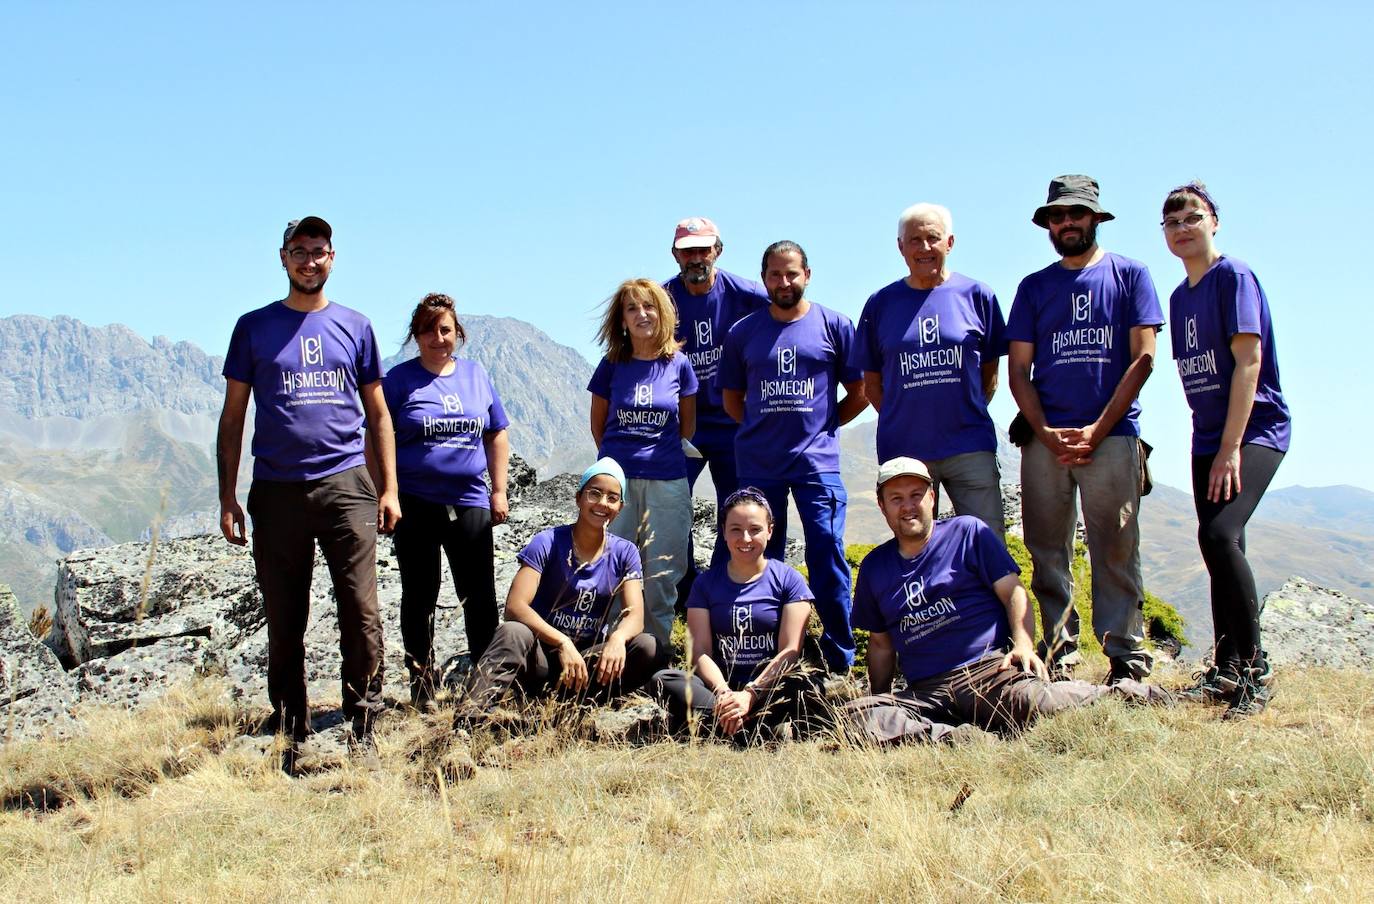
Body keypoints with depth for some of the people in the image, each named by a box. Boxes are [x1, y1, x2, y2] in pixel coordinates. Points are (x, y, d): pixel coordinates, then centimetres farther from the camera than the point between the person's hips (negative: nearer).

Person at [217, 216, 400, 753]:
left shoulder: (354, 326, 11)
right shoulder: (254, 327, 9)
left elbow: (377, 413, 14)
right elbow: (233, 416, 10)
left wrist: (389, 489, 6)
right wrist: (227, 497, 3)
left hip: (346, 485, 0)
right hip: (277, 489, 0)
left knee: (361, 611, -7)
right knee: (284, 620, 6)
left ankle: (364, 725, 2)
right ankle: (289, 734, 15)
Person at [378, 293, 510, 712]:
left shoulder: (476, 375, 9)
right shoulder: (399, 379, 0)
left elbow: (496, 436, 14)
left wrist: (499, 491, 7)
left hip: (469, 502, 2)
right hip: (416, 503, -2)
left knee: (480, 597, 5)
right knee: (420, 597, 7)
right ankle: (422, 685, 16)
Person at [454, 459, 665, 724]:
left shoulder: (624, 553, 4)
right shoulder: (548, 543, -7)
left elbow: (635, 615, -8)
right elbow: (515, 606, -19)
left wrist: (617, 638, -33)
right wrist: (562, 643, -34)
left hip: (588, 661, 3)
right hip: (541, 656, -3)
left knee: (648, 648, -24)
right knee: (512, 634, -36)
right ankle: (469, 719, -48)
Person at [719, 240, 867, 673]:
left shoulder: (834, 326, 4)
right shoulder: (743, 332, 9)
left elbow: (860, 392, 8)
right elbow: (731, 397, 17)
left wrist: (824, 424, 5)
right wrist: (764, 428, 8)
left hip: (818, 461, -2)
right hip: (758, 462, 3)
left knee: (827, 554, -8)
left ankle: (840, 660, 3)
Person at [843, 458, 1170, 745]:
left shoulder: (967, 533, 11)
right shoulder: (874, 567, 19)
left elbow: (1014, 593, 5)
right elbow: (881, 643, 26)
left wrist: (1023, 646, -13)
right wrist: (879, 700, 17)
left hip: (989, 669, -2)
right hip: (926, 695, 3)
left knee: (1033, 702, -37)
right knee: (855, 715, -28)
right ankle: (959, 739, -38)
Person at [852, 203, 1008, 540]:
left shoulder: (977, 295, 5)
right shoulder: (881, 303, 7)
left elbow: (989, 371, 10)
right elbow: (871, 382, 11)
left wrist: (968, 416, 3)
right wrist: (901, 421, 2)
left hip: (970, 446, -1)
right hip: (904, 449, 1)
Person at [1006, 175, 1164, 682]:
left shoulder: (1129, 275, 9)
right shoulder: (1034, 288, 16)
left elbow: (1143, 358, 1)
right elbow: (1018, 369, 11)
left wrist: (1098, 429, -8)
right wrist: (1046, 432, -5)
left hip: (1112, 436, -3)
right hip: (1044, 438, 3)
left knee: (1116, 552, -6)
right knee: (1047, 554, 1)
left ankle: (1126, 658, -3)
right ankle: (1059, 655, 7)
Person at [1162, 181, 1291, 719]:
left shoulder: (1234, 277, -9)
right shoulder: (1180, 298, 13)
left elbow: (1249, 361, -17)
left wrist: (1231, 447, -21)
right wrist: (1211, 443, 11)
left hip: (1256, 429, -8)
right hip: (1208, 438, 8)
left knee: (1220, 535, -24)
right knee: (1222, 550, 10)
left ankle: (1255, 667, -16)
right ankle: (1226, 671, 20)